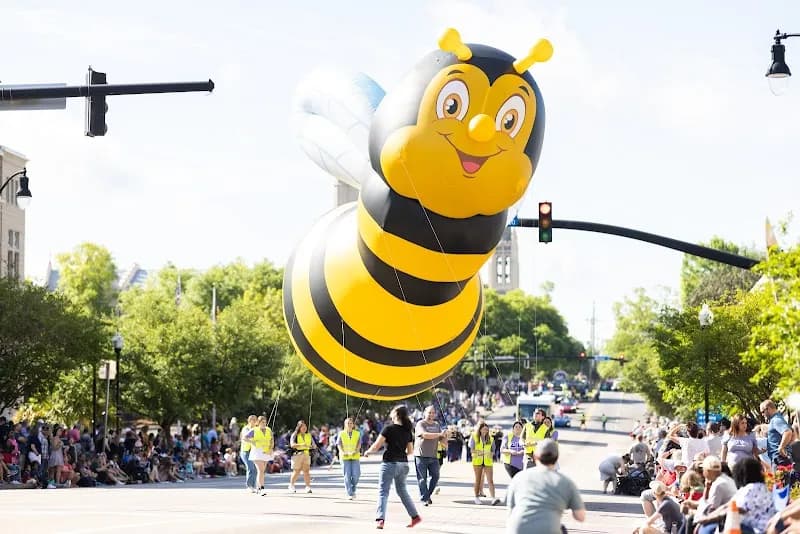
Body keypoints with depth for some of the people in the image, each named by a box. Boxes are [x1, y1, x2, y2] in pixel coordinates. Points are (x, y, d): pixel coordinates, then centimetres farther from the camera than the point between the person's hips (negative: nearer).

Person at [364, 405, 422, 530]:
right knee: (402, 490, 21)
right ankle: (415, 516, 21)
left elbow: (376, 446, -10)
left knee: (383, 491, -2)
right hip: (403, 463, 6)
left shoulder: (389, 428, -10)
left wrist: (367, 452, 8)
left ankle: (380, 519, -14)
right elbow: (410, 451, 12)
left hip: (390, 462, -6)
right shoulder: (408, 431, 7)